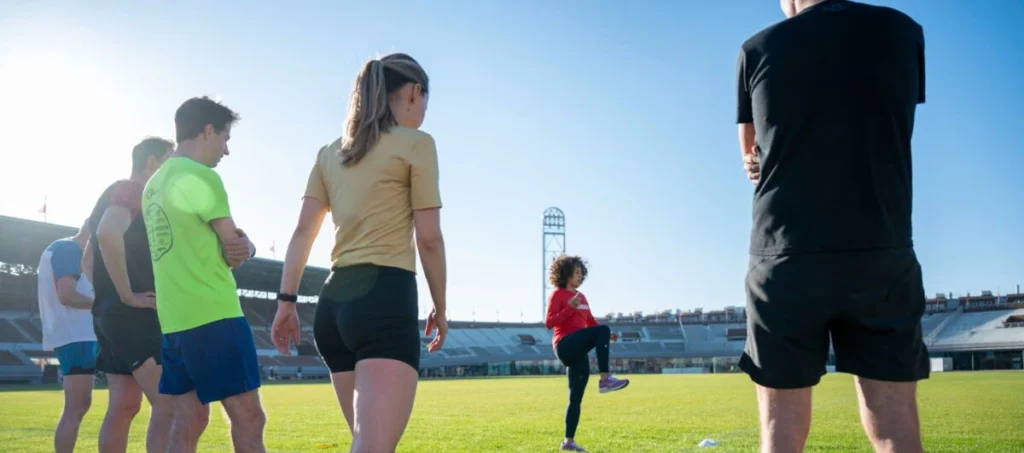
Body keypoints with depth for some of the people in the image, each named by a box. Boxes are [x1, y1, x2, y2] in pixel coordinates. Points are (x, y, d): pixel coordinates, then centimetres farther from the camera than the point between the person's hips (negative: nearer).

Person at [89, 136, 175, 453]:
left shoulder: (115, 195, 23)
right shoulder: (131, 191, -9)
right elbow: (108, 234, -28)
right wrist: (128, 295, -22)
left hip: (111, 315, 10)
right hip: (134, 316, -10)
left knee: (123, 407, 10)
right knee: (171, 406, -14)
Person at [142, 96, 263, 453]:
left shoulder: (154, 184, 18)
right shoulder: (200, 176, -9)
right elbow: (235, 246, -8)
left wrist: (237, 247, 3)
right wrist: (244, 247, 14)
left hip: (174, 319, 9)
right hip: (214, 316, -9)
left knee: (188, 421, 11)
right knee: (248, 418, -5)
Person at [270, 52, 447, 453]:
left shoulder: (330, 153, 19)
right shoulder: (416, 143, 1)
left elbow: (303, 232, 12)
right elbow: (429, 238, -2)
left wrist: (286, 301, 11)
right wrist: (440, 307, 7)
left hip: (333, 302, 8)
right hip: (385, 298, -8)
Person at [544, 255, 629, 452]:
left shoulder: (581, 297, 20)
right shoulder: (557, 294, -2)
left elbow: (591, 322, 25)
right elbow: (548, 323, -10)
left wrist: (605, 337, 7)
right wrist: (570, 308, -20)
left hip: (579, 352, 8)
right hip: (565, 346, -8)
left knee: (576, 399, 7)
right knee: (603, 330, -29)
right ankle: (605, 379, -31)